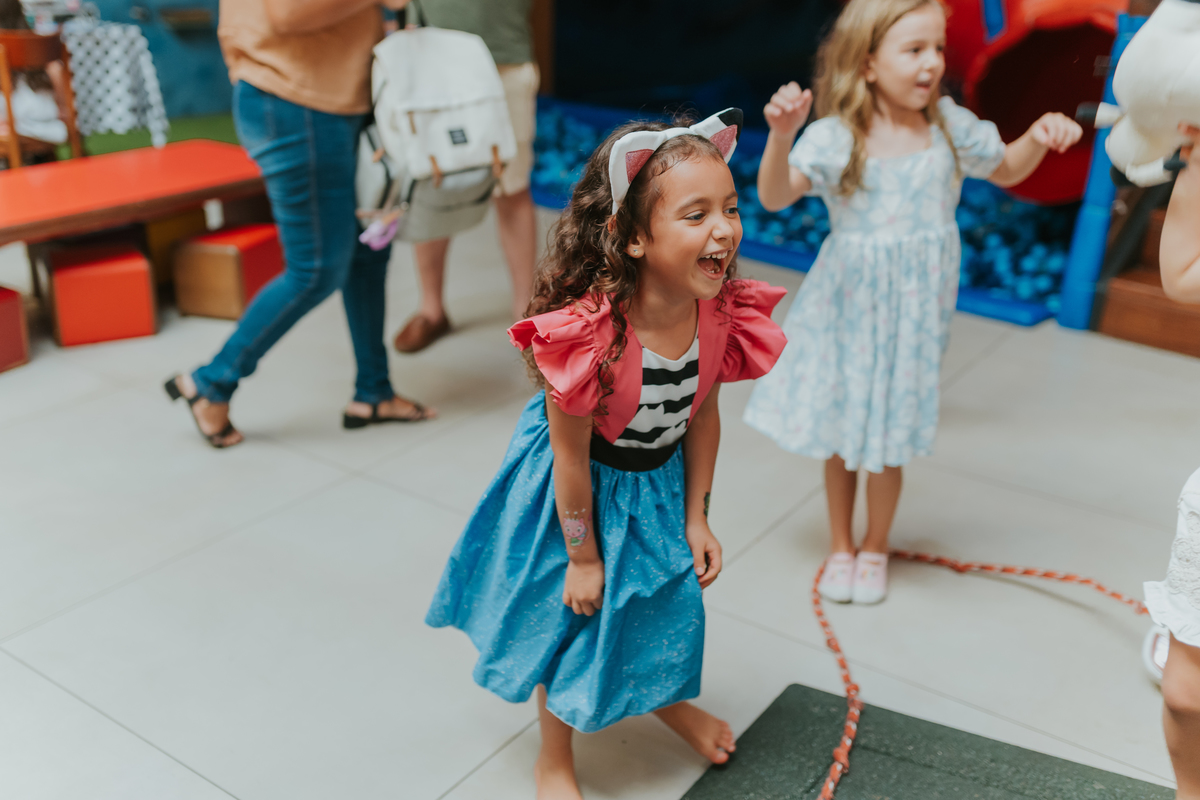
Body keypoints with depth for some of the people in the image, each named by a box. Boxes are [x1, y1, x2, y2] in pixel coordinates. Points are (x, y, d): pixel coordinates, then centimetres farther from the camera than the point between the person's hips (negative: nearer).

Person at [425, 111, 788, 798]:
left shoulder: (720, 311, -20)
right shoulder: (589, 332, -38)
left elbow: (703, 414, -5)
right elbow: (571, 456, -25)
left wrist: (696, 520, 1)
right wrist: (582, 555, -14)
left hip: (661, 479, 5)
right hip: (580, 489, -5)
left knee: (669, 594, 25)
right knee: (572, 613, 14)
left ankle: (669, 697, 59)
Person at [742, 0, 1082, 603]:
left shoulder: (949, 126, -2)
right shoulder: (836, 136, -14)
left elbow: (1006, 171, 15)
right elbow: (775, 196, -26)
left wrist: (1040, 136, -4)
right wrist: (781, 134, -43)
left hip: (912, 309, 2)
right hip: (848, 305, -1)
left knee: (887, 439, 7)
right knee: (839, 434, 12)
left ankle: (875, 550, 33)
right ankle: (840, 547, 35)